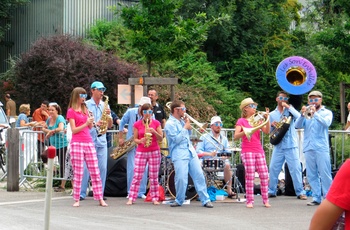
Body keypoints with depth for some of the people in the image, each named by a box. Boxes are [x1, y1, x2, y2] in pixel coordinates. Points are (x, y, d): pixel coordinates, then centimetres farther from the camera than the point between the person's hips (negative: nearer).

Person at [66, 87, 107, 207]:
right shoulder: (71, 111, -1)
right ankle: (76, 199, 2)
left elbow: (90, 126, 14)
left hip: (89, 142, 6)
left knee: (95, 172, 2)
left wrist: (91, 121, -5)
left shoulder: (85, 109, 17)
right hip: (77, 143, -6)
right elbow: (74, 130, -8)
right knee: (78, 172, -4)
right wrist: (86, 124, -18)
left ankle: (100, 198, 3)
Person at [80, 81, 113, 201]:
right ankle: (81, 193, 1)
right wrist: (95, 124, -20)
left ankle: (100, 193, 9)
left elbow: (110, 125, 12)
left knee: (103, 167, 2)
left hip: (102, 140, 4)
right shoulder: (86, 105, 0)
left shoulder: (104, 106, 13)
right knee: (86, 167, -5)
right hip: (89, 140, -4)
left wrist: (108, 115, -6)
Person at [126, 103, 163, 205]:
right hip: (141, 151, 0)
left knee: (154, 176, 3)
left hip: (154, 151, 0)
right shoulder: (137, 124, 1)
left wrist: (154, 132, -17)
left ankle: (155, 198, 9)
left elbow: (161, 138, 1)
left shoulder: (156, 123, 2)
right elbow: (135, 139, 4)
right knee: (137, 175, -4)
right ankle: (131, 198, -1)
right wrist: (141, 141, -18)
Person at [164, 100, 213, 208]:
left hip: (191, 152, 7)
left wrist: (188, 126, 7)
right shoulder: (170, 124, -8)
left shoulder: (182, 121, 16)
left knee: (199, 176, 2)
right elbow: (177, 139, -16)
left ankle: (205, 200, 5)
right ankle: (179, 200, 8)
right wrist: (185, 127, -9)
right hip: (179, 155, -7)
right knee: (181, 178, -11)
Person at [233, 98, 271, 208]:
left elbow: (267, 131, 2)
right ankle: (250, 201, -4)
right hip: (247, 151, -4)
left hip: (259, 150, 4)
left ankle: (265, 200, 6)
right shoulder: (241, 121, 2)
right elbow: (235, 136, -10)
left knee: (264, 175, -1)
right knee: (250, 176, -9)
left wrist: (267, 119, -11)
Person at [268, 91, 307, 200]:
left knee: (295, 169, -5)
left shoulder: (290, 110, 6)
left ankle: (300, 192, -1)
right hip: (278, 145, 3)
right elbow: (269, 131, 12)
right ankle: (271, 191, 15)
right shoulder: (272, 114, 13)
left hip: (291, 145, -3)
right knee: (273, 169, 3)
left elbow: (299, 117, -13)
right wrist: (272, 125, -9)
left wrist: (288, 107, -14)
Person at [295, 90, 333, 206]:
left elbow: (326, 123, -11)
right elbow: (297, 125, 3)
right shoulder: (307, 113, 16)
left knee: (325, 174, -8)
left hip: (322, 148, -4)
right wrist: (302, 115, -13)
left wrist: (315, 113, -20)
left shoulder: (327, 113, 9)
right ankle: (316, 198, 9)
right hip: (308, 148, 4)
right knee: (311, 175, 4)